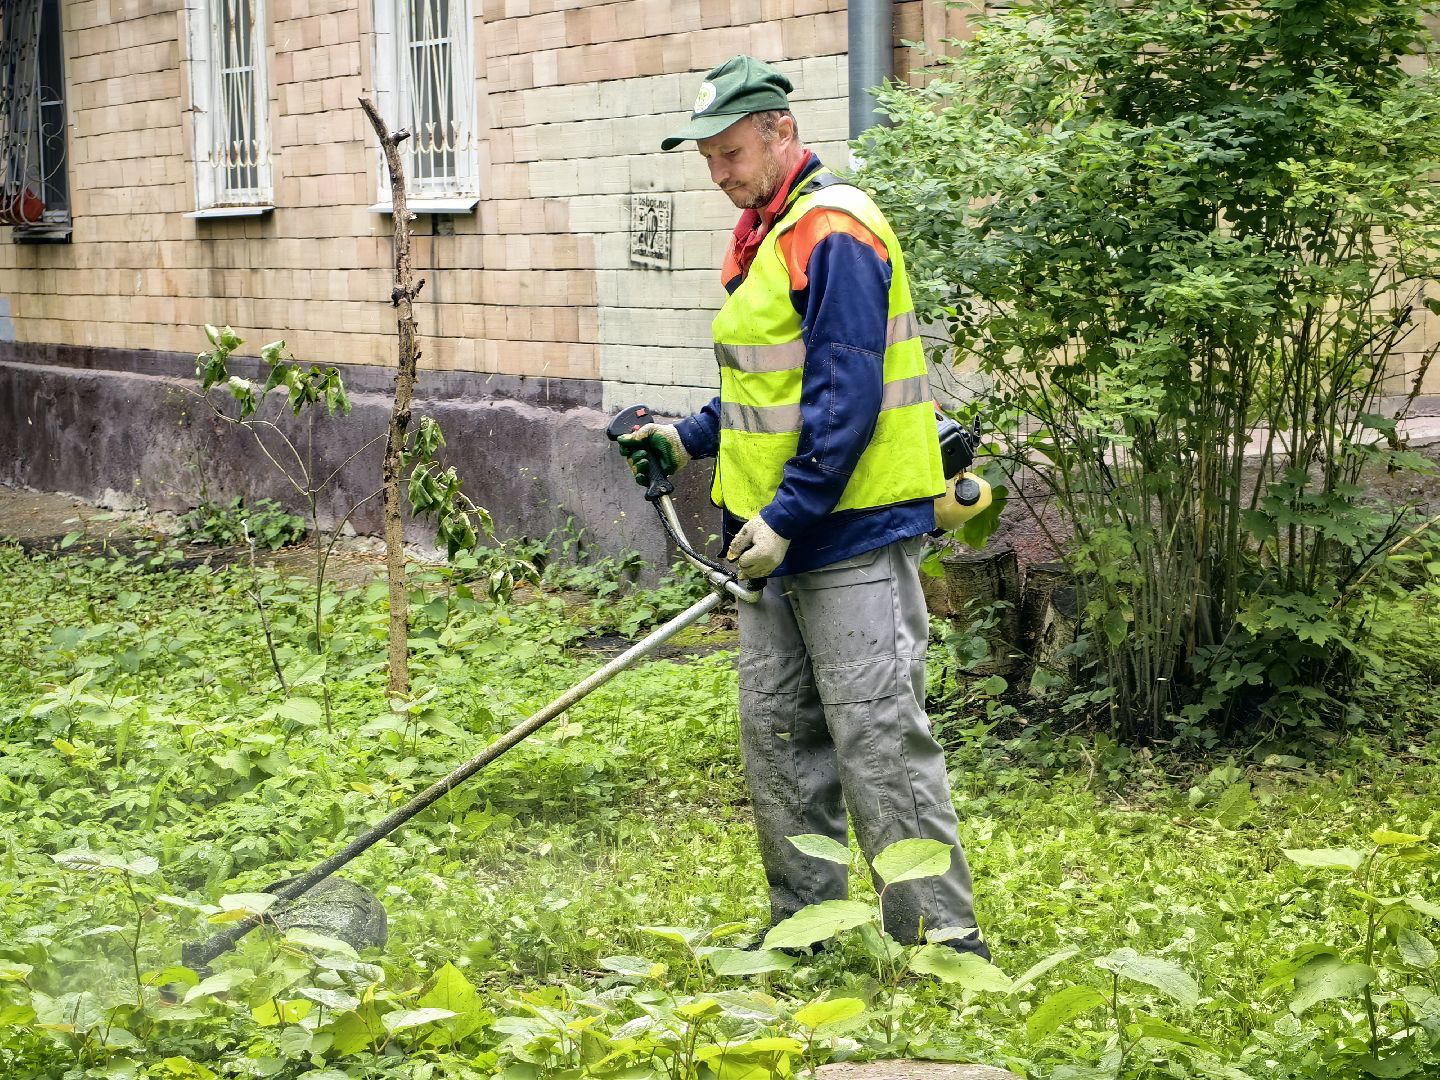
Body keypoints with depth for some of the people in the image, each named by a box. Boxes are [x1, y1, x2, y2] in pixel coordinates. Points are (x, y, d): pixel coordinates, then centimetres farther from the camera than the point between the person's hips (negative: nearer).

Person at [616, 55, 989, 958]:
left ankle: (944, 939, -3)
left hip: (852, 534, -10)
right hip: (779, 541, 10)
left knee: (878, 735, -9)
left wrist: (787, 517, -22)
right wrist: (689, 439, 14)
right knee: (775, 729, 14)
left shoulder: (834, 234, -16)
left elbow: (846, 398, -22)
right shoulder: (765, 236, 16)